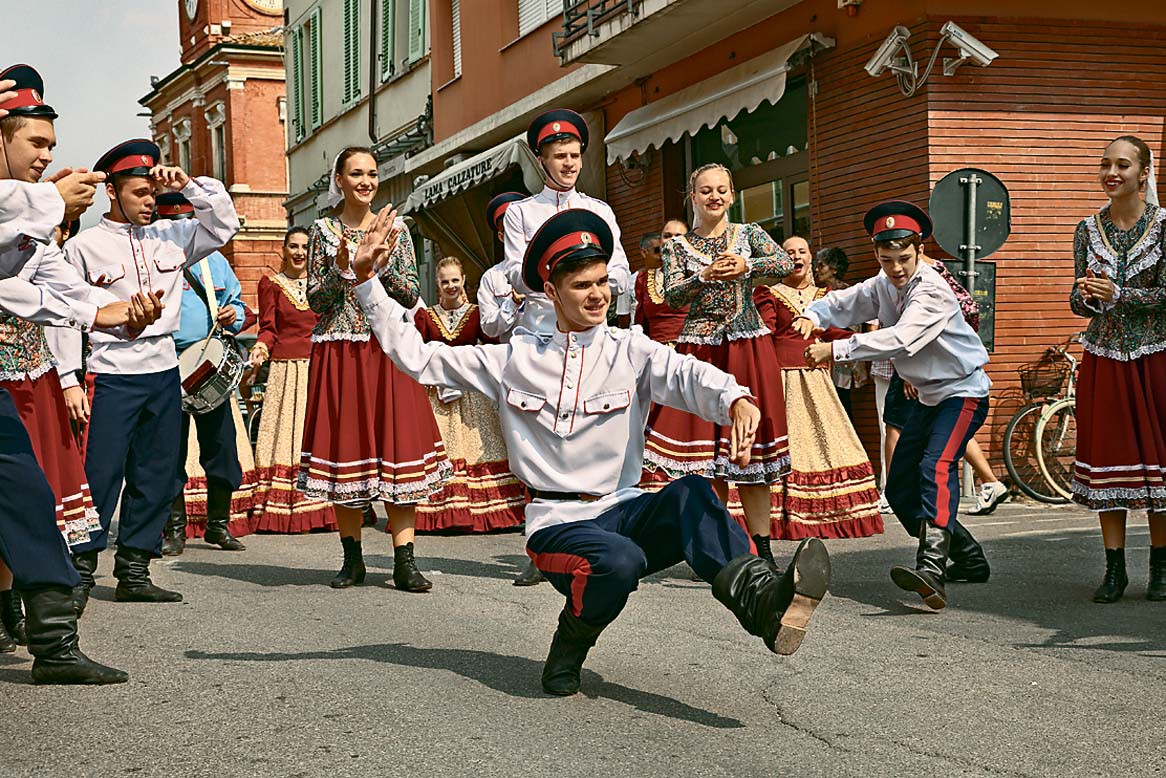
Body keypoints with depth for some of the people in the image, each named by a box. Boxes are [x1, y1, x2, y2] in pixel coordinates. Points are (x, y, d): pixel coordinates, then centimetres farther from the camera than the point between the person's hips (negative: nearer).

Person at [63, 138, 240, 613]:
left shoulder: (170, 236, 11)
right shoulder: (83, 246, 0)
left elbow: (225, 223, 15)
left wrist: (189, 186, 2)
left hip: (164, 372, 5)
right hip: (111, 374, -5)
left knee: (156, 476, 8)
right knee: (100, 475, -9)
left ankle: (133, 573, 16)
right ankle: (80, 574, -1)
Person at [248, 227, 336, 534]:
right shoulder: (271, 284, 9)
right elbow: (268, 328, 5)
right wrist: (260, 347, -15)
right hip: (286, 369, -2)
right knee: (285, 437, -7)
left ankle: (321, 512, -2)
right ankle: (280, 511, -7)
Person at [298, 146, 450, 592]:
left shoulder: (396, 230, 9)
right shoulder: (324, 231, 5)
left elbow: (411, 296, 5)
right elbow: (315, 301, 1)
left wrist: (383, 264, -11)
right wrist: (342, 268, -15)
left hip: (388, 352, 1)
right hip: (339, 353, -1)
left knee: (397, 445, -5)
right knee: (346, 447, 1)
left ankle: (404, 562, -5)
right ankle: (352, 559, 12)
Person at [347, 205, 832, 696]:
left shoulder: (629, 351, 3)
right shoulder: (514, 359, 6)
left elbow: (687, 375, -19)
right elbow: (416, 357, 9)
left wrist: (735, 399, -42)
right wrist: (367, 280, 4)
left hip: (625, 511, 1)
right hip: (557, 523, -1)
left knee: (691, 494, -31)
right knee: (619, 560, -35)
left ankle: (761, 600, -52)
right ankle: (568, 650, -7)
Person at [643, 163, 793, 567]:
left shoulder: (748, 233, 10)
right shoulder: (677, 246, 9)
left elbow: (786, 264, -7)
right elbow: (671, 295, -5)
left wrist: (745, 266, -22)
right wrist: (705, 277, -20)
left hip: (749, 347, 0)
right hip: (701, 348, 0)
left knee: (750, 445, -1)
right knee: (706, 446, -2)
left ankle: (762, 547, 4)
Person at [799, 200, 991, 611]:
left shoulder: (932, 290, -23)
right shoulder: (882, 287, 4)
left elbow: (901, 340, -35)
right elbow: (843, 303, 13)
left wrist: (835, 351, -39)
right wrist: (814, 316, -12)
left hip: (963, 392, -9)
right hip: (929, 397, 9)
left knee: (936, 468, -31)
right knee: (900, 488, 9)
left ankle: (932, 572, -45)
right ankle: (968, 555, 25)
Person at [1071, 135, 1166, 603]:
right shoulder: (1089, 230, 6)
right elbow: (1077, 301, 6)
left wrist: (1117, 293, -22)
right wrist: (1088, 296, -16)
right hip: (1103, 358, 3)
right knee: (1105, 457, 2)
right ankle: (1114, 569, 9)